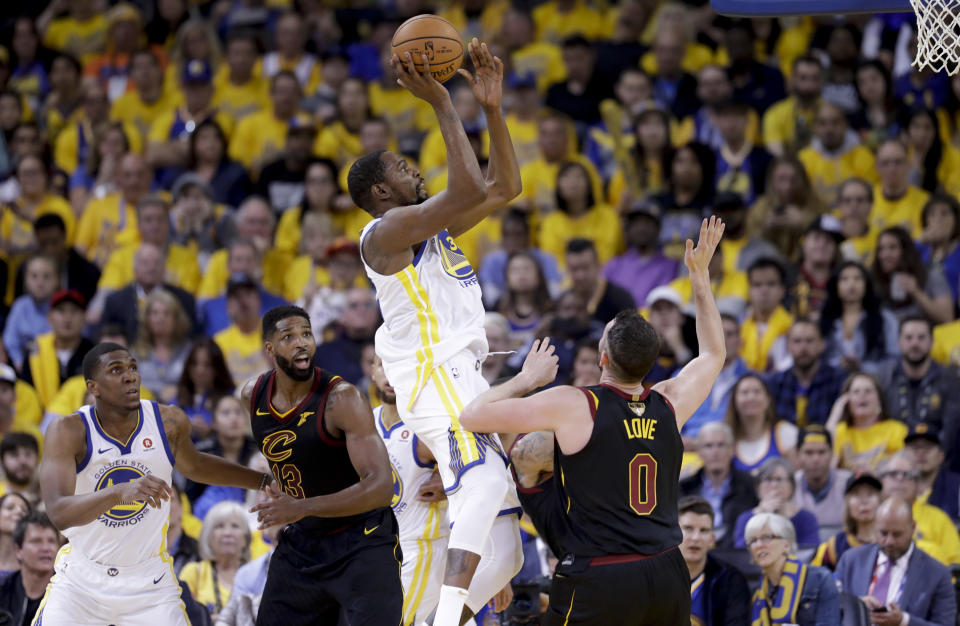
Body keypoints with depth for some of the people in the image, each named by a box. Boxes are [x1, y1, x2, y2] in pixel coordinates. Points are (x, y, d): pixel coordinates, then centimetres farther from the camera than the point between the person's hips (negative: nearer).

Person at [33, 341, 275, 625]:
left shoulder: (170, 422, -8)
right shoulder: (68, 431, -19)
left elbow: (193, 466, 16)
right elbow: (58, 514, -33)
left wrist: (266, 481, 17)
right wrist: (121, 492, -48)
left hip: (148, 583, 2)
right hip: (81, 579, -2)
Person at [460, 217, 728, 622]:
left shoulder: (573, 406, -9)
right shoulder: (668, 405, 5)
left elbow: (474, 416, -7)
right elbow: (713, 355, 28)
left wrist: (528, 379, 8)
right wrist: (700, 276, 30)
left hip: (599, 581, -5)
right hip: (666, 576, 5)